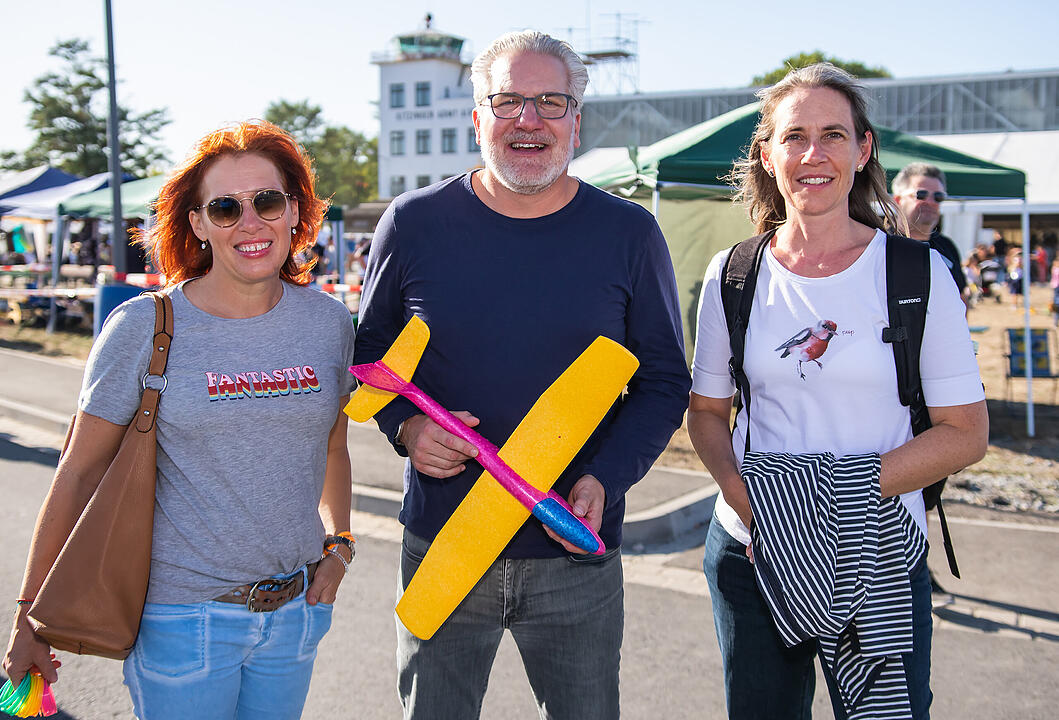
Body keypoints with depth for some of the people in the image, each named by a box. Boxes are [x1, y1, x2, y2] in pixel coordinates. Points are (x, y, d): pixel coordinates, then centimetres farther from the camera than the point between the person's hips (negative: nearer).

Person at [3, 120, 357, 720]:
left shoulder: (329, 321, 0)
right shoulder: (143, 329, -10)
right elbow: (80, 473, -4)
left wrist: (338, 545, 5)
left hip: (295, 608, 4)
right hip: (181, 618, -3)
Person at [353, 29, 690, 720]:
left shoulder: (629, 234, -3)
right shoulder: (414, 224, -3)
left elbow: (664, 380, 2)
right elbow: (372, 349, 10)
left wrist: (605, 480, -13)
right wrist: (406, 427, -11)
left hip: (578, 557, 0)